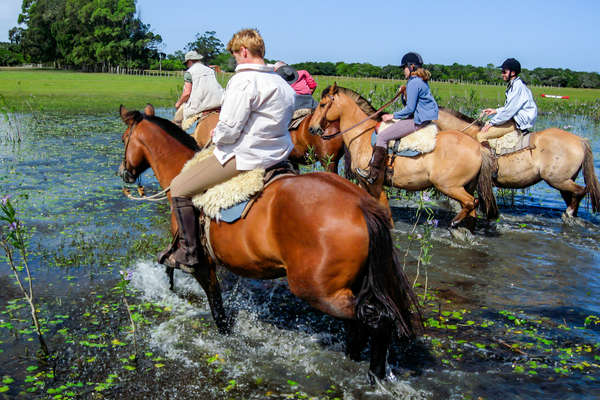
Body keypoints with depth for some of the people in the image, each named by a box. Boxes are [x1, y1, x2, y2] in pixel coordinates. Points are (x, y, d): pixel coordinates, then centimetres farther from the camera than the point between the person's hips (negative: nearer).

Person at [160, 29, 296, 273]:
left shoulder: (243, 79, -18)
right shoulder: (282, 82, 11)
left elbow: (229, 131, -23)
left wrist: (216, 134, 1)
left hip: (245, 156, -10)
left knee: (179, 188, 1)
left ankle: (188, 256, 5)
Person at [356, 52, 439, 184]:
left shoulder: (413, 83, -17)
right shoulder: (421, 81, 16)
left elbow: (409, 108, -20)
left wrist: (393, 116, -10)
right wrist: (405, 93, 3)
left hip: (417, 121, -11)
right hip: (423, 118, 11)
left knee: (382, 136, -12)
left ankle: (373, 174, -11)